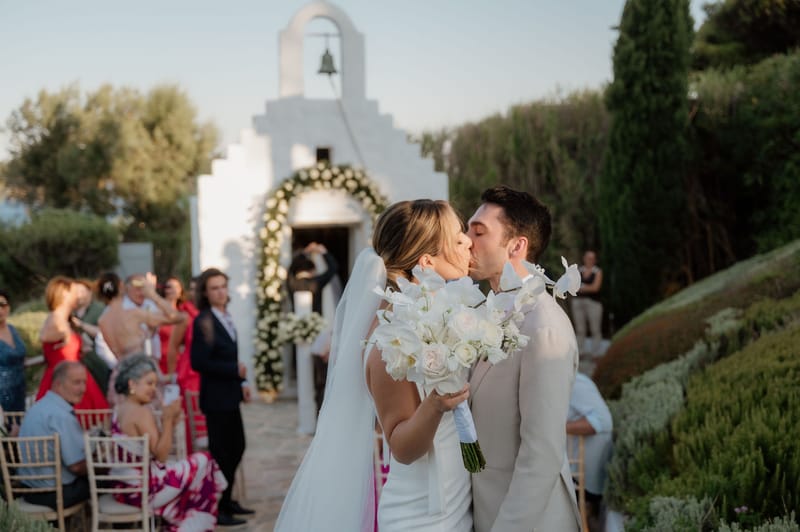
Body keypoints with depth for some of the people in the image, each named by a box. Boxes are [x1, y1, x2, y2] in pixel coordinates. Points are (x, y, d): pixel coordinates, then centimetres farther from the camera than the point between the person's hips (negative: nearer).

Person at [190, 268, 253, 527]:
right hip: (216, 397, -8)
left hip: (230, 394, 8)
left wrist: (242, 381, 6)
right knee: (221, 453, 0)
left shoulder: (225, 317, 9)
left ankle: (226, 500, 30)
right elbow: (199, 362, -22)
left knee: (237, 447, 16)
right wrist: (235, 370, -20)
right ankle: (217, 509, 11)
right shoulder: (203, 321, -16)